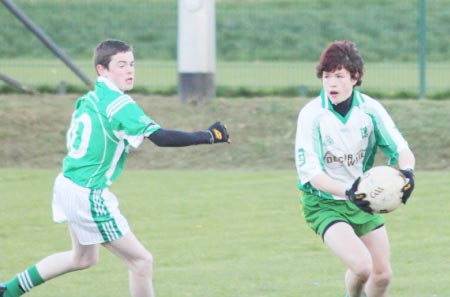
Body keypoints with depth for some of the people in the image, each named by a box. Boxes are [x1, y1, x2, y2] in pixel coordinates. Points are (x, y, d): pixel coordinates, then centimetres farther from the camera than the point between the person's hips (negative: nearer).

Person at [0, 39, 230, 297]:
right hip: (88, 196, -10)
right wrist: (208, 136, -22)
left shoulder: (91, 99, 7)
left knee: (83, 258, 30)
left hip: (68, 185, 10)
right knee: (142, 261, -2)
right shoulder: (119, 104, -20)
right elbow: (161, 138, -26)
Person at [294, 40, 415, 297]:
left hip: (363, 200, 5)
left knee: (383, 274, 7)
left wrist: (407, 172, -34)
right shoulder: (312, 114, -19)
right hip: (324, 204, -5)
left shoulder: (370, 109, -9)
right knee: (361, 266, -23)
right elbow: (309, 172, -23)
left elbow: (401, 149, -9)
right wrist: (347, 192, -39)